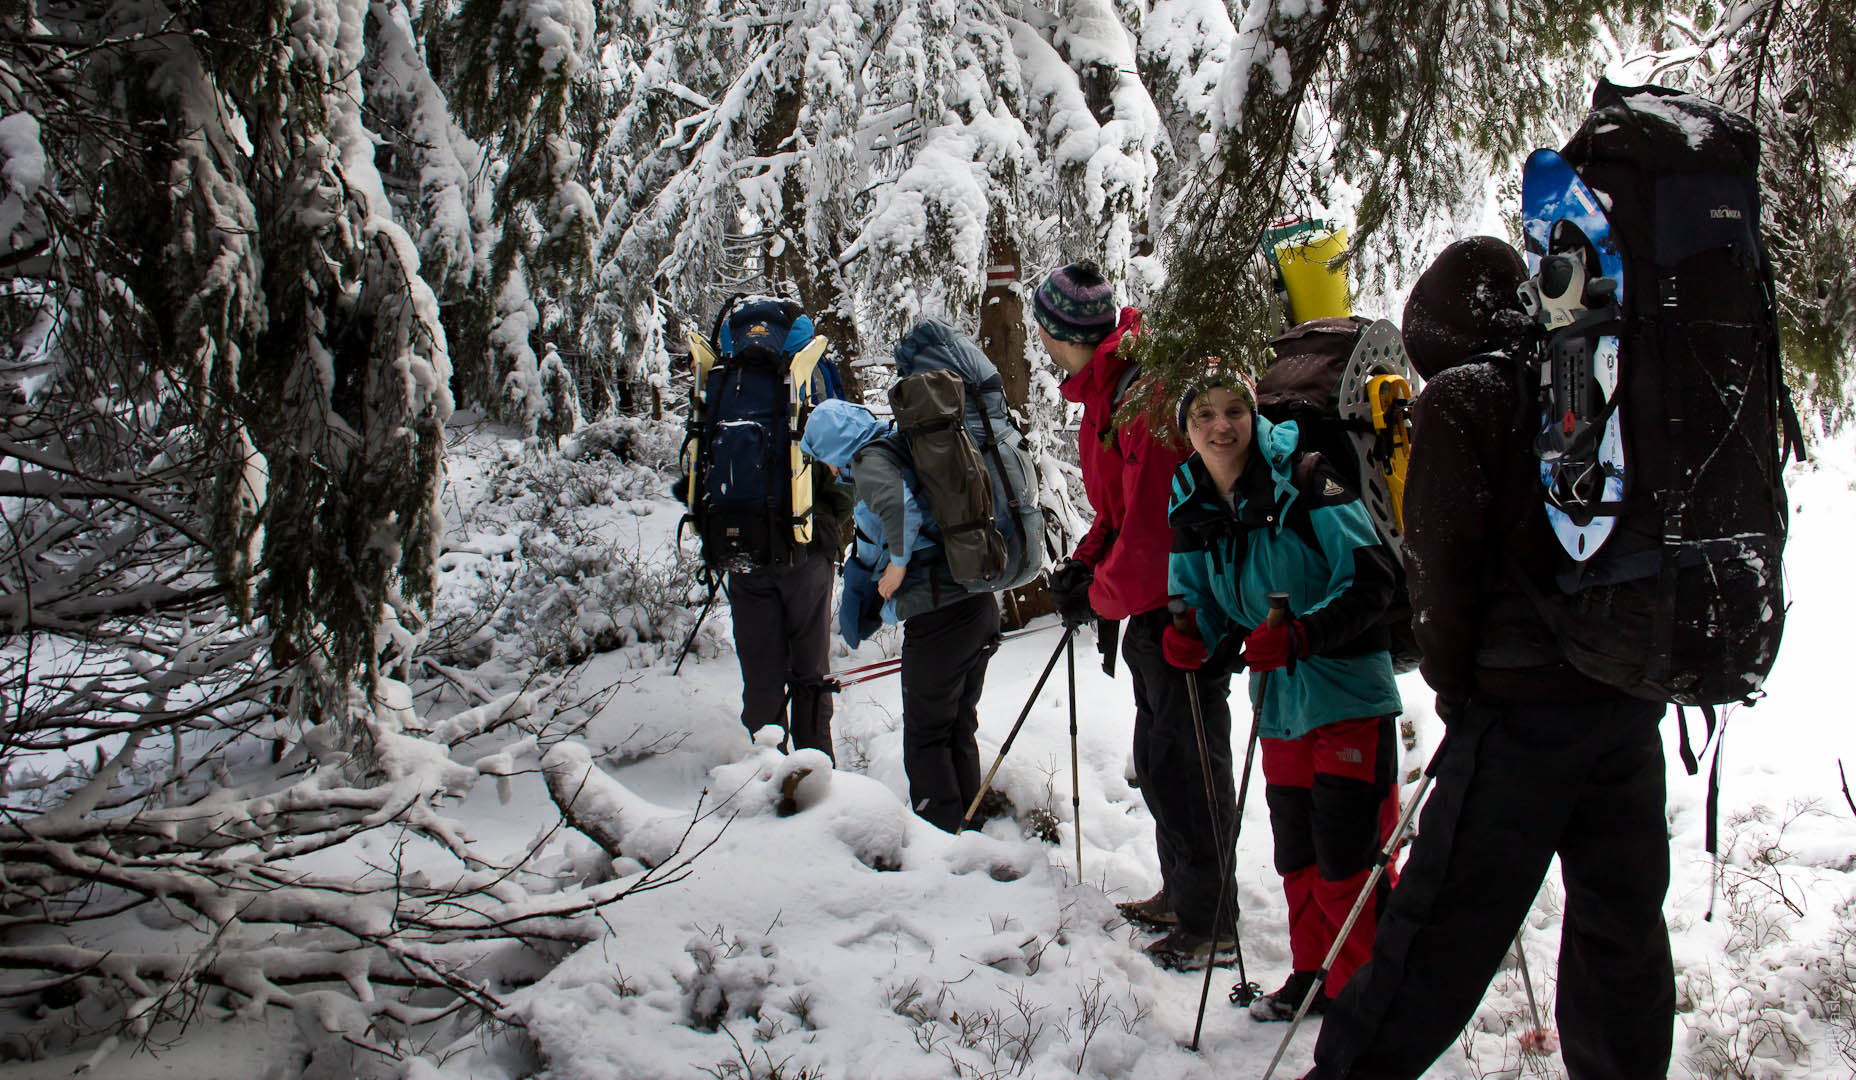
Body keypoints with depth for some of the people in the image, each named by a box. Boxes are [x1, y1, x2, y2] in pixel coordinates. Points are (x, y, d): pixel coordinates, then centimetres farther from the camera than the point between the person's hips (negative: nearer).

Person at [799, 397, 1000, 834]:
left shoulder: (869, 458, -7)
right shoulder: (901, 450, 20)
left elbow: (899, 504, -28)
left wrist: (898, 562, -13)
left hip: (938, 617, -9)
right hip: (980, 605, 9)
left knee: (926, 736, 3)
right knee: (960, 730, 19)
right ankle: (968, 827, 28)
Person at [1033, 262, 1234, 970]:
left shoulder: (1145, 392, -23)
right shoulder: (1106, 386, 11)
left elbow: (1154, 524, -25)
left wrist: (1103, 595, -11)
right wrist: (1085, 562, 5)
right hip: (1152, 604, 10)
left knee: (1188, 764, -2)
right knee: (1157, 757, 19)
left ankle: (1211, 924, 9)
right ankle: (1180, 894, 34)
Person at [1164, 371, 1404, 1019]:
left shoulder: (1304, 480, -15)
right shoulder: (1190, 508, 4)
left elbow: (1371, 582, -19)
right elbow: (1201, 608, 11)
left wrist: (1299, 634, -31)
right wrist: (1192, 639, -12)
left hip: (1348, 693, -6)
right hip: (1279, 701, 6)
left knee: (1348, 863, -5)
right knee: (1298, 859, 15)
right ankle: (1315, 975, 33)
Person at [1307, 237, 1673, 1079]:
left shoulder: (1460, 397, -4)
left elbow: (1440, 561, -8)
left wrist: (1453, 685, 3)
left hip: (1520, 703, -5)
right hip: (1631, 699, 5)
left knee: (1443, 929, -1)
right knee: (1621, 924, 16)